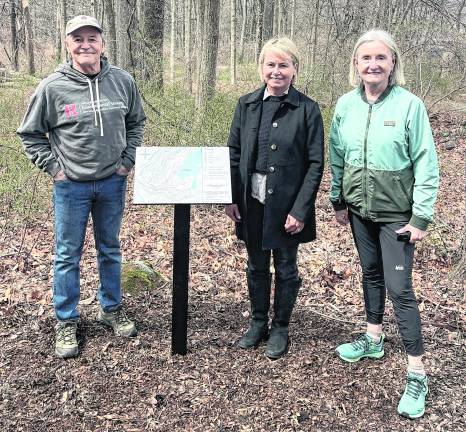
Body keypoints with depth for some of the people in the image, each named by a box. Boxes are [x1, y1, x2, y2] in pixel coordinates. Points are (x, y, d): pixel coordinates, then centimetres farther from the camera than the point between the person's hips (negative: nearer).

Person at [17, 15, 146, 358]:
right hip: (71, 186, -2)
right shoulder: (52, 87, -9)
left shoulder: (122, 81, -3)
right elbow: (30, 134, 2)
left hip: (112, 183, 2)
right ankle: (66, 322, 22)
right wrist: (53, 167, -5)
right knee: (68, 255, 7)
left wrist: (128, 160, 5)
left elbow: (136, 123, 12)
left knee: (110, 250, 16)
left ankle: (112, 309, 34)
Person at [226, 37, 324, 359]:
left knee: (285, 268, 11)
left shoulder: (307, 109, -8)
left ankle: (281, 329, 28)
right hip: (252, 201, 4)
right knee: (256, 265, 16)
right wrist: (232, 197, -1)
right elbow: (234, 153, 7)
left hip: (287, 205, -3)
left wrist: (301, 210, -14)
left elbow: (315, 164, -9)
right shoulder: (247, 105, 3)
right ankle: (258, 322, 34)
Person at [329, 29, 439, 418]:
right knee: (370, 272, 20)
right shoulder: (346, 105, -2)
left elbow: (426, 165, -12)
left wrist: (422, 216, -13)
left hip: (396, 212, -5)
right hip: (359, 209, 5)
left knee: (399, 287, -5)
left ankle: (416, 374, 6)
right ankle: (373, 339, 39)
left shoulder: (409, 105, -15)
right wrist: (339, 201, 9)